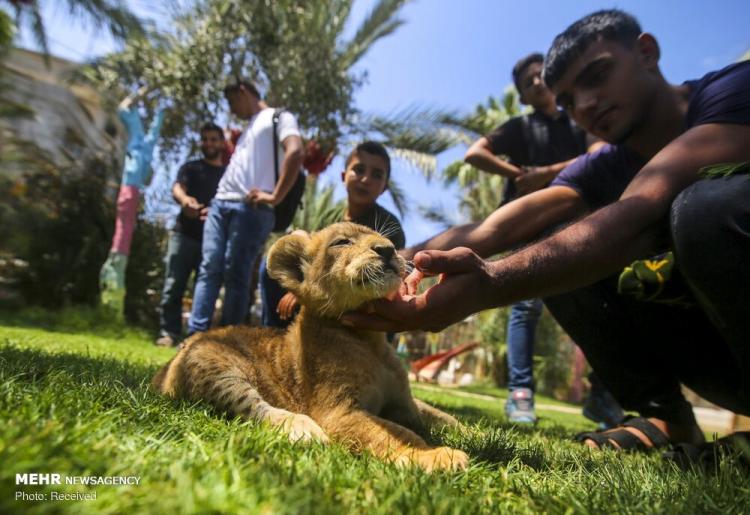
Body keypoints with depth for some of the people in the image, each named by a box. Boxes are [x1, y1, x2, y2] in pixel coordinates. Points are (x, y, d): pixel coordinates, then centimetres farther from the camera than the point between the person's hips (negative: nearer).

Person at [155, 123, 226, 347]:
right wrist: (185, 199, -29)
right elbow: (177, 188, -3)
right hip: (184, 234, 0)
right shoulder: (190, 167, 15)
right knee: (173, 287, -5)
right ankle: (169, 333, -1)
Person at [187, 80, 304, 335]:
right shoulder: (249, 127, 31)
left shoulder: (279, 117, 4)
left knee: (236, 274, -7)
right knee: (209, 269, -1)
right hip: (220, 204, 8)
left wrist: (275, 196, -17)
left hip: (250, 208, -8)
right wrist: (219, 199, 18)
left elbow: (295, 152, -14)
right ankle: (195, 336, -1)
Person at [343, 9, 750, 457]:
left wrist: (490, 286, -48)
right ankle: (664, 416, -2)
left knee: (705, 205, -32)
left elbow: (637, 217, -35)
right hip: (708, 335, 6)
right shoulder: (602, 170, 2)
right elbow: (489, 231, -15)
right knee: (560, 257, -10)